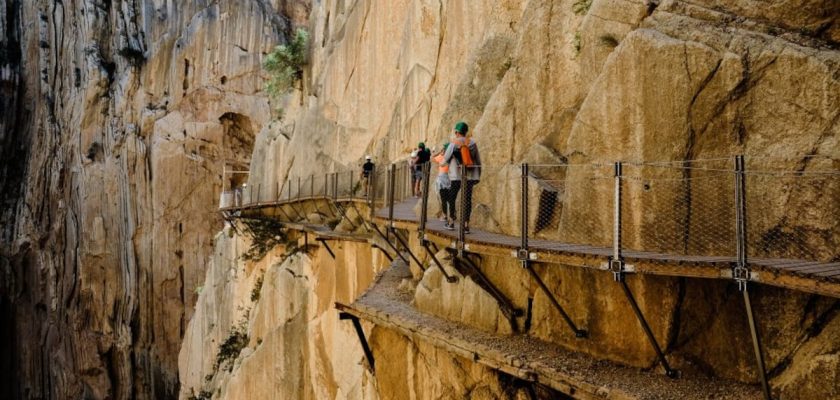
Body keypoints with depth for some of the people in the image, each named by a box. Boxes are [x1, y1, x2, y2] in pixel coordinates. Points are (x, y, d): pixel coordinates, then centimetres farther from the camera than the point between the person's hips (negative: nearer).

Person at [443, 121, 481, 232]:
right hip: (470, 176, 3)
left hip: (456, 176, -3)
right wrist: (478, 176, 16)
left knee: (451, 198, 12)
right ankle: (466, 224, -2)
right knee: (467, 199, 3)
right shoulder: (472, 143, 3)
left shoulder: (453, 144, -7)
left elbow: (445, 160, -1)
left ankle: (452, 222, 15)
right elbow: (478, 160, 7)